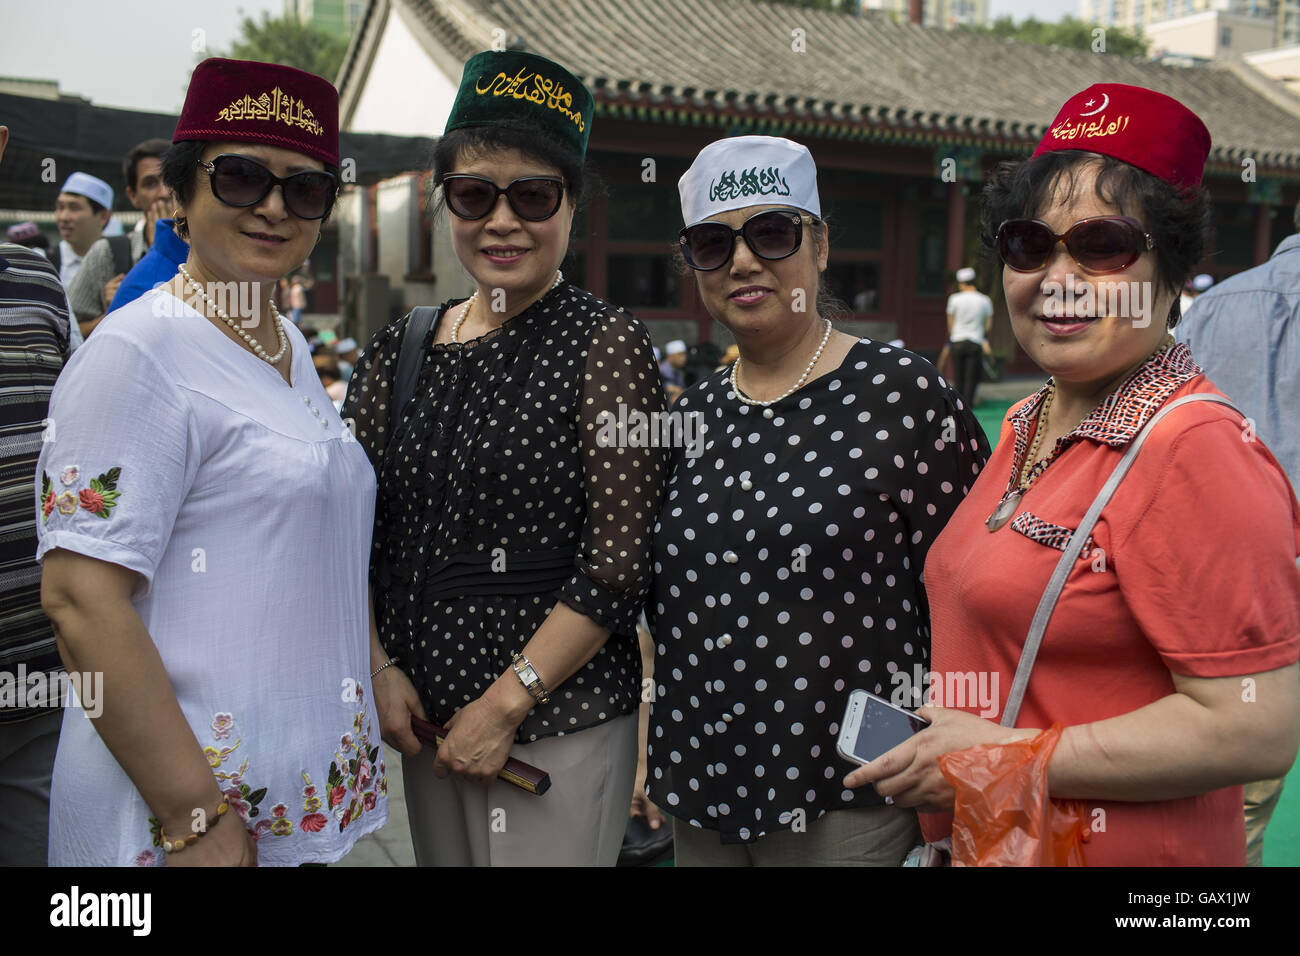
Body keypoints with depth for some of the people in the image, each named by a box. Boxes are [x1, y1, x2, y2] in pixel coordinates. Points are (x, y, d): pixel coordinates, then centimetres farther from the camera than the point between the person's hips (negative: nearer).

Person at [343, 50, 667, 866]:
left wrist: (507, 703, -14)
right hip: (425, 717, 5)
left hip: (559, 721, -5)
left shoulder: (607, 346, -10)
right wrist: (379, 669, -2)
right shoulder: (397, 353, 5)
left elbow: (618, 563, -14)